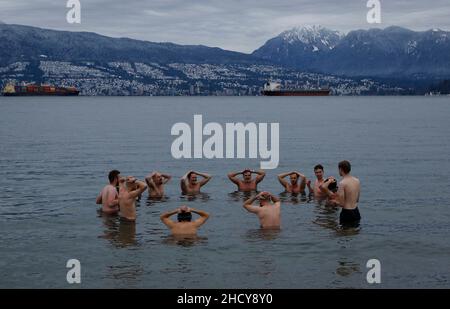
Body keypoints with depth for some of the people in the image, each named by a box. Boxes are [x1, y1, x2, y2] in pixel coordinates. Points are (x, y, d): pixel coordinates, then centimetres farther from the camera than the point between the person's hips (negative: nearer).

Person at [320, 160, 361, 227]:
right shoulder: (357, 181, 5)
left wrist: (334, 201, 4)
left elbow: (341, 204, -18)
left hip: (347, 213, -7)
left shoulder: (342, 183, -17)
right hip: (356, 213, 7)